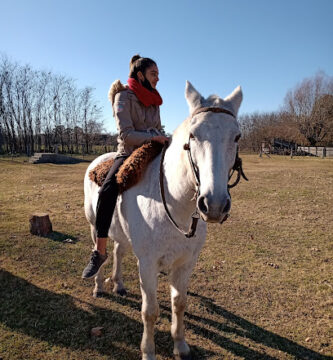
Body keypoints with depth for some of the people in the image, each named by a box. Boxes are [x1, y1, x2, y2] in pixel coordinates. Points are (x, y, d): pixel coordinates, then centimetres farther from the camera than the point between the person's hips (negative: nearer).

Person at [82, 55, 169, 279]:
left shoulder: (154, 100, 13)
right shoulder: (124, 97, -7)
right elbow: (126, 134, -16)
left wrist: (165, 141, 0)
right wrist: (153, 138, -24)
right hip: (129, 154, -6)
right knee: (107, 191, -30)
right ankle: (100, 252, -21)